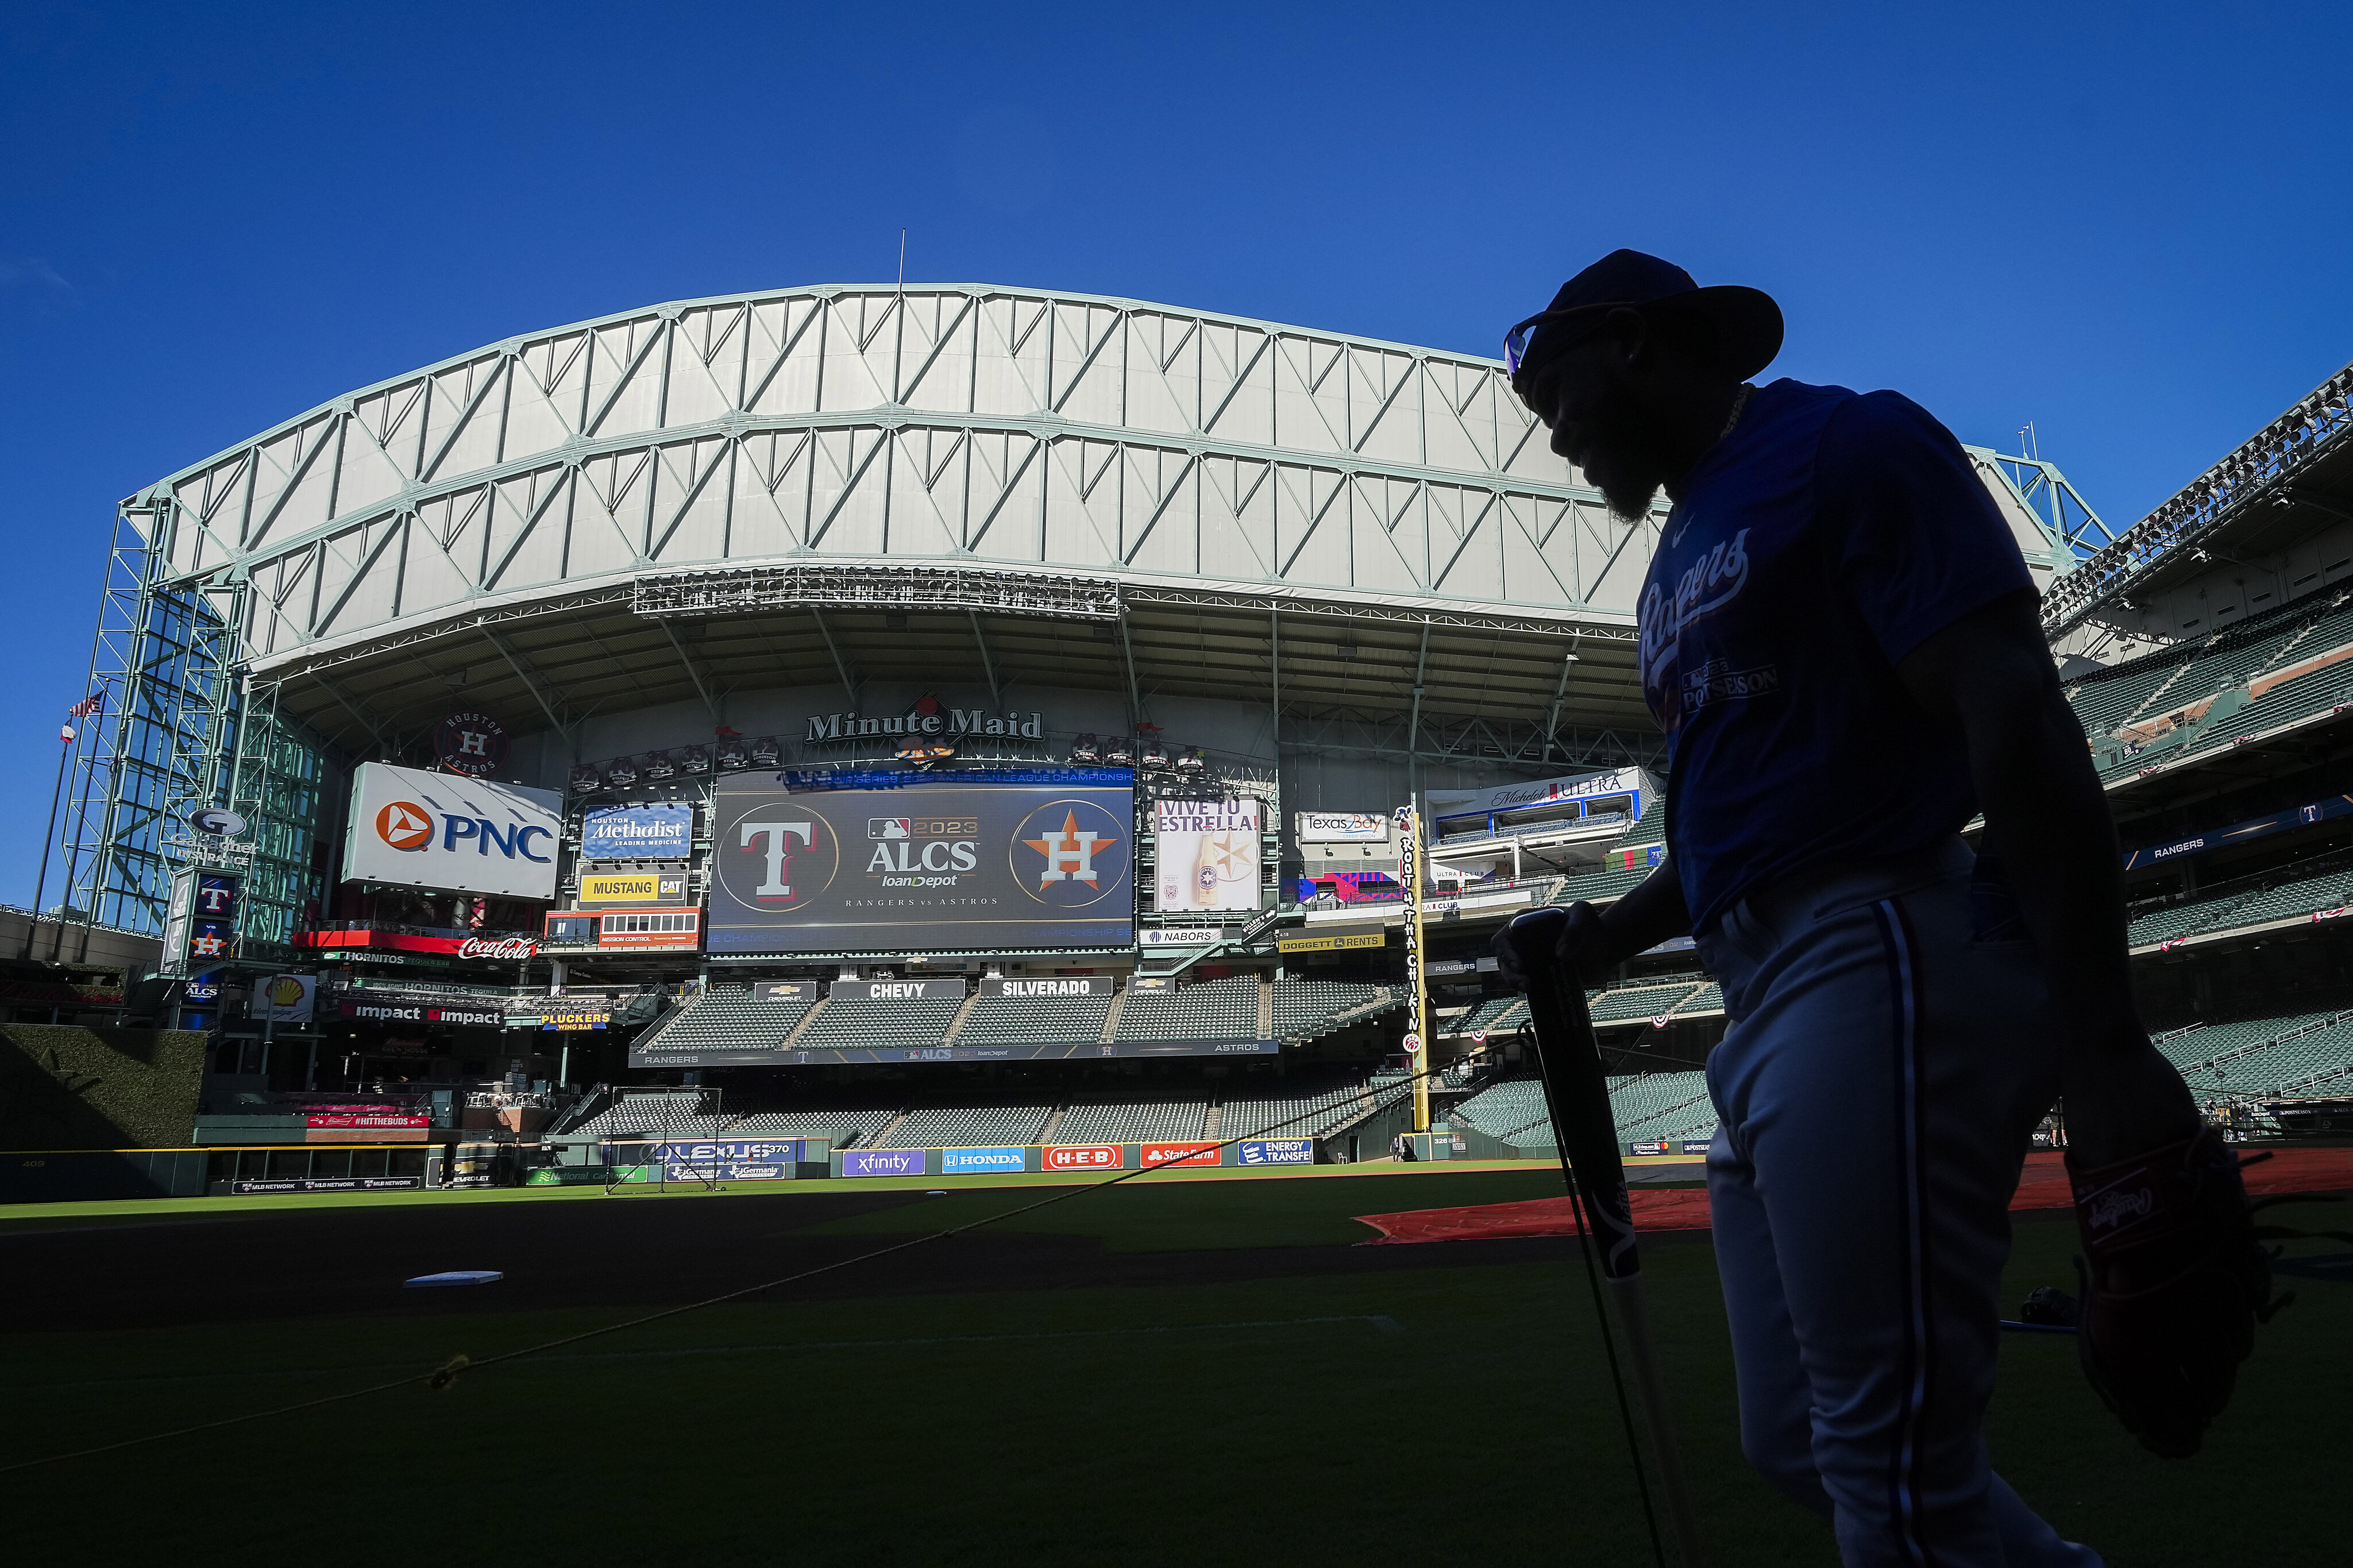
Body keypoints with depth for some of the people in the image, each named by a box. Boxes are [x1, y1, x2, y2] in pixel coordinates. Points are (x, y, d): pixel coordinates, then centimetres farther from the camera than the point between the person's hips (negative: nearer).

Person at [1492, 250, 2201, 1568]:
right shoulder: (1684, 555, 23)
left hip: (1881, 968, -9)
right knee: (1803, 1445, 12)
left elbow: (2016, 719, -14)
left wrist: (2106, 1047, -20)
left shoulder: (1846, 444, -3)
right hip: (1766, 1002, 10)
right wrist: (1609, 936, 10)